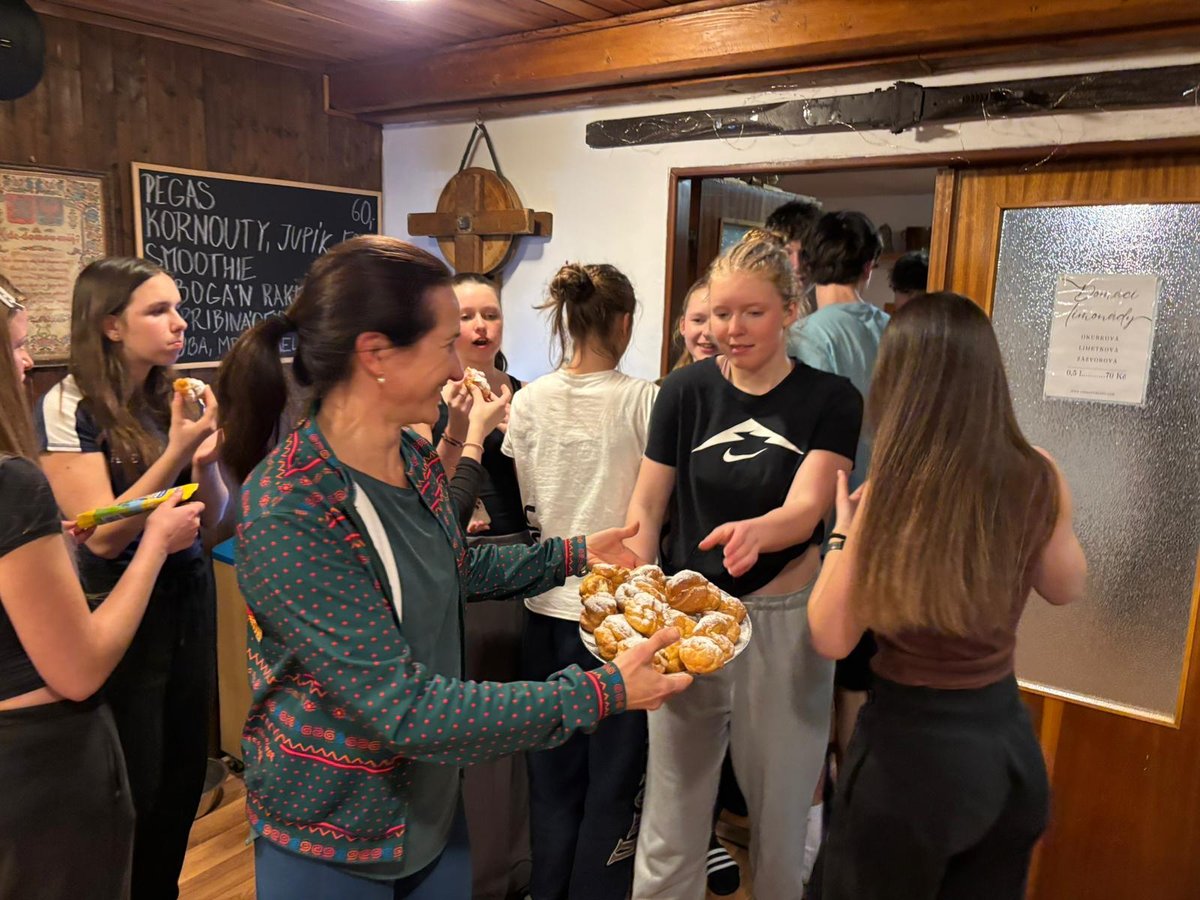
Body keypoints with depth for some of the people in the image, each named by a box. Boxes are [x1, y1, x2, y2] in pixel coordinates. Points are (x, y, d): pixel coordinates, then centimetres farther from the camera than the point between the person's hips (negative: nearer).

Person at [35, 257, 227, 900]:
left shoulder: (171, 399, 0)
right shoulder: (69, 407, -15)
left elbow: (212, 520, 3)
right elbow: (103, 536, -21)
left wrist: (205, 460, -17)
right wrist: (176, 450, -26)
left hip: (188, 601, 6)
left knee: (186, 773, 17)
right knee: (134, 790, 9)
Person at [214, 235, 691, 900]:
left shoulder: (413, 457, -6)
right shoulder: (286, 511, -29)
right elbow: (404, 708, -30)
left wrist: (573, 554, 6)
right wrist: (600, 693, -27)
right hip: (329, 842, -6)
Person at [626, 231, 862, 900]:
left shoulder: (831, 400, -4)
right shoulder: (687, 391, 1)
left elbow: (805, 509, -17)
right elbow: (648, 508, 3)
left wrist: (754, 532, -39)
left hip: (783, 620, -1)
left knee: (781, 815, 15)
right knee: (670, 825, 10)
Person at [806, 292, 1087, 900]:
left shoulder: (893, 492, -24)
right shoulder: (1038, 477, -9)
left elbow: (831, 637, -15)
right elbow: (1067, 588, 11)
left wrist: (843, 530, -5)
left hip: (913, 743, -5)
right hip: (1008, 735, 5)